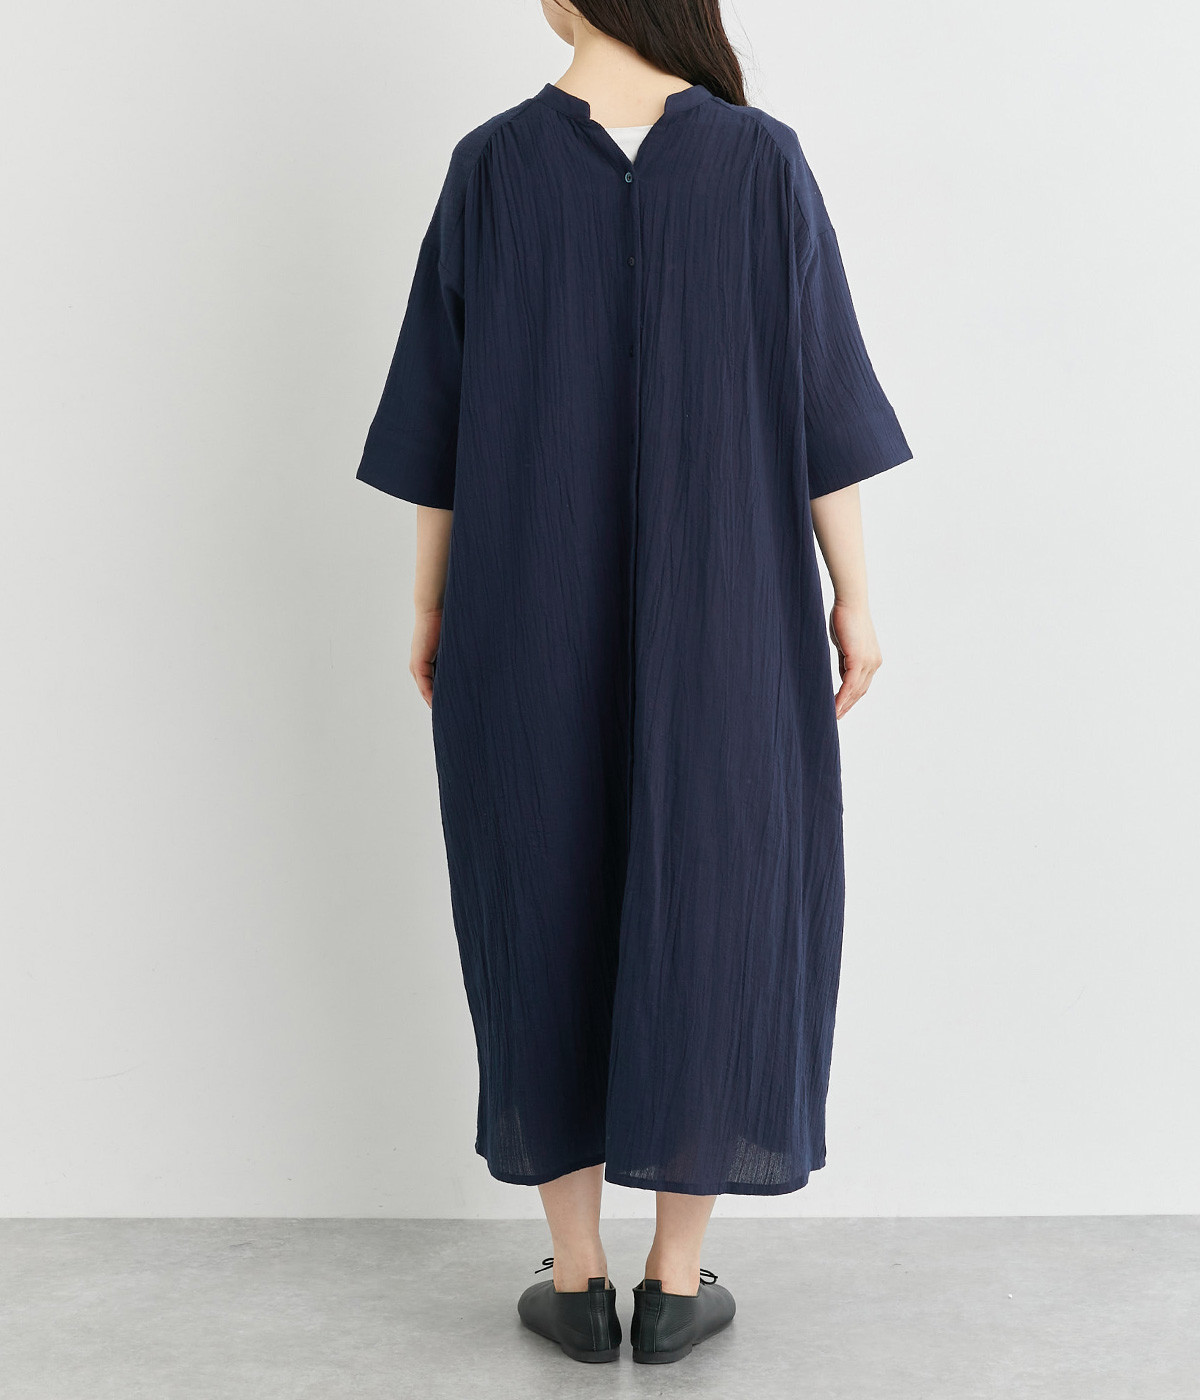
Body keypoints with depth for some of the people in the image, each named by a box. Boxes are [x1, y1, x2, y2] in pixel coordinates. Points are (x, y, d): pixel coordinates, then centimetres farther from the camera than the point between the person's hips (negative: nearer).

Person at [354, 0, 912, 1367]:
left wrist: (431, 601, 9)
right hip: (722, 613, 0)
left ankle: (576, 1277, 18)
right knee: (710, 911, 10)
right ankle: (676, 1282, 16)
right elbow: (820, 386, -5)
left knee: (547, 911, 12)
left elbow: (439, 400, -1)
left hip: (534, 611, 1)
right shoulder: (763, 157, -5)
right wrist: (850, 595, 2)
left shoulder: (491, 164, -4)